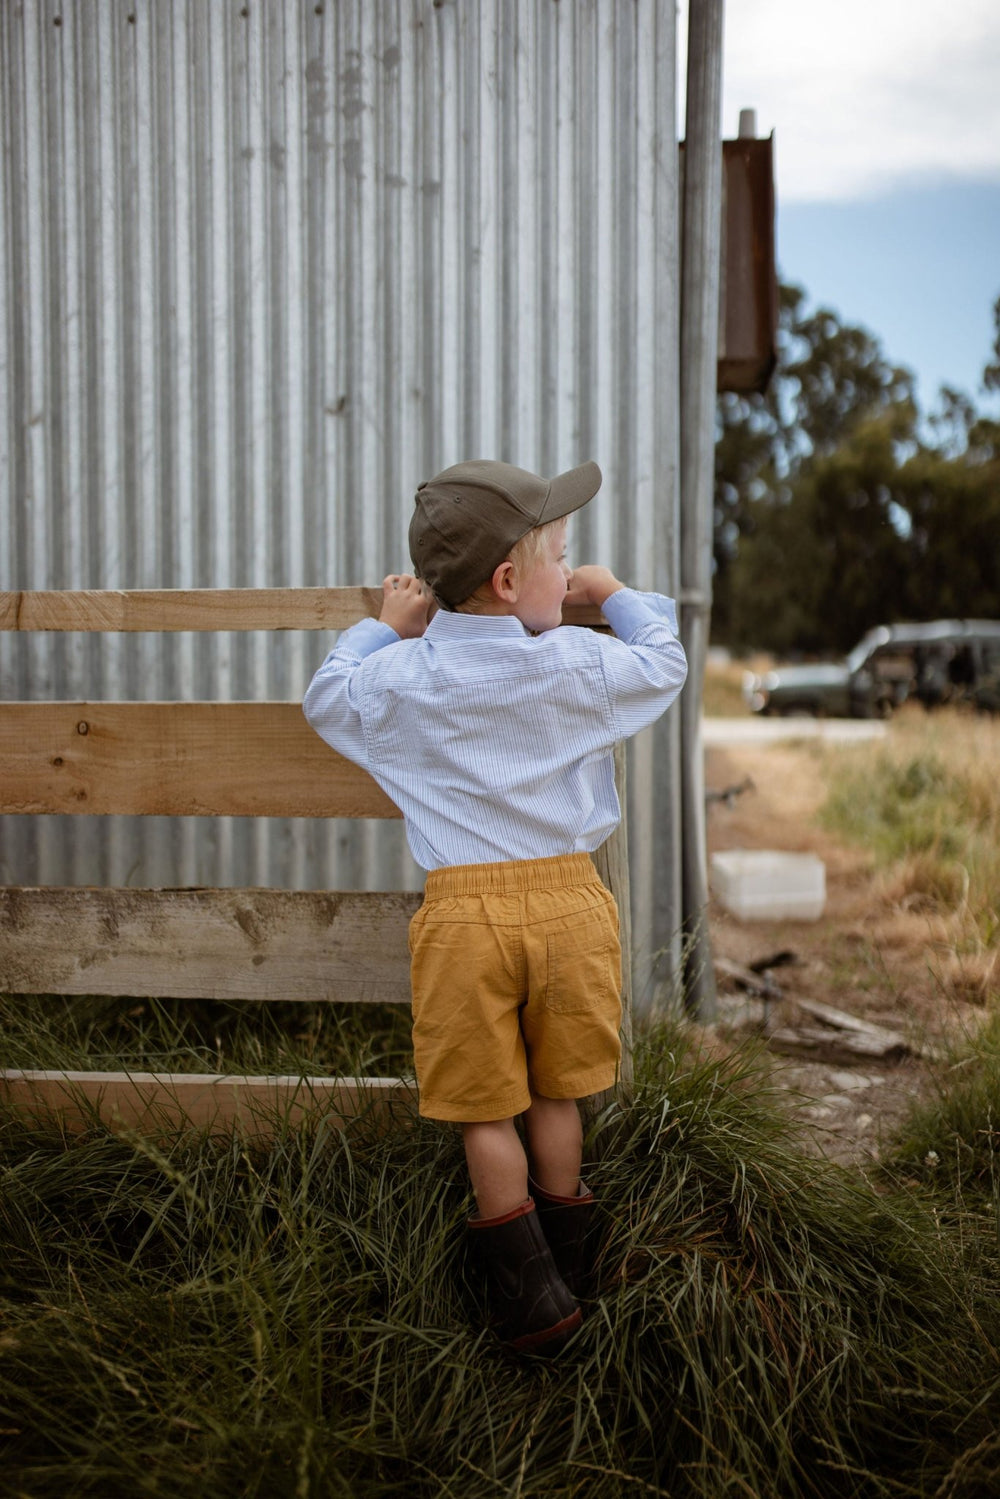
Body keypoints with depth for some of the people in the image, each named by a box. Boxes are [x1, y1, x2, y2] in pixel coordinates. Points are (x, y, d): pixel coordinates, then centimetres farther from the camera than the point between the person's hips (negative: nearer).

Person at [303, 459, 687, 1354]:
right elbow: (666, 665, 13)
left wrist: (387, 630, 23)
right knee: (555, 1096, 17)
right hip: (567, 900, 1)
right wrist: (618, 596, 26)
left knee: (486, 1112, 9)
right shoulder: (582, 666, -5)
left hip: (463, 913, -1)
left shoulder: (402, 677, -4)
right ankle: (566, 1271, 32)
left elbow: (325, 698, 15)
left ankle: (535, 1304, 15)